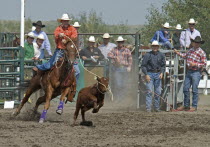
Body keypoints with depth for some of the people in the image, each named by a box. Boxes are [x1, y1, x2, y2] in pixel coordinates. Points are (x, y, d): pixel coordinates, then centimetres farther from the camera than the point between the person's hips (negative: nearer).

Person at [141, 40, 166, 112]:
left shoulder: (161, 55, 7)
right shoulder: (147, 55, -3)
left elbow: (163, 65, 11)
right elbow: (143, 65, -1)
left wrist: (162, 73, -6)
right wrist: (146, 75, -10)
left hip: (158, 74, 3)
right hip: (150, 74, -3)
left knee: (158, 92, 5)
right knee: (149, 92, -9)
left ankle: (157, 107, 14)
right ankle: (148, 108, -9)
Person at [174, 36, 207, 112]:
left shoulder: (202, 53, -8)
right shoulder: (191, 50, 11)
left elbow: (204, 64, -8)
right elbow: (185, 55, 30)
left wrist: (195, 64, -18)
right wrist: (178, 53, 20)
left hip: (196, 72, -7)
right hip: (189, 71, 7)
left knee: (194, 90, -3)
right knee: (185, 89, 8)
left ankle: (194, 106, 6)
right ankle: (186, 105, 19)